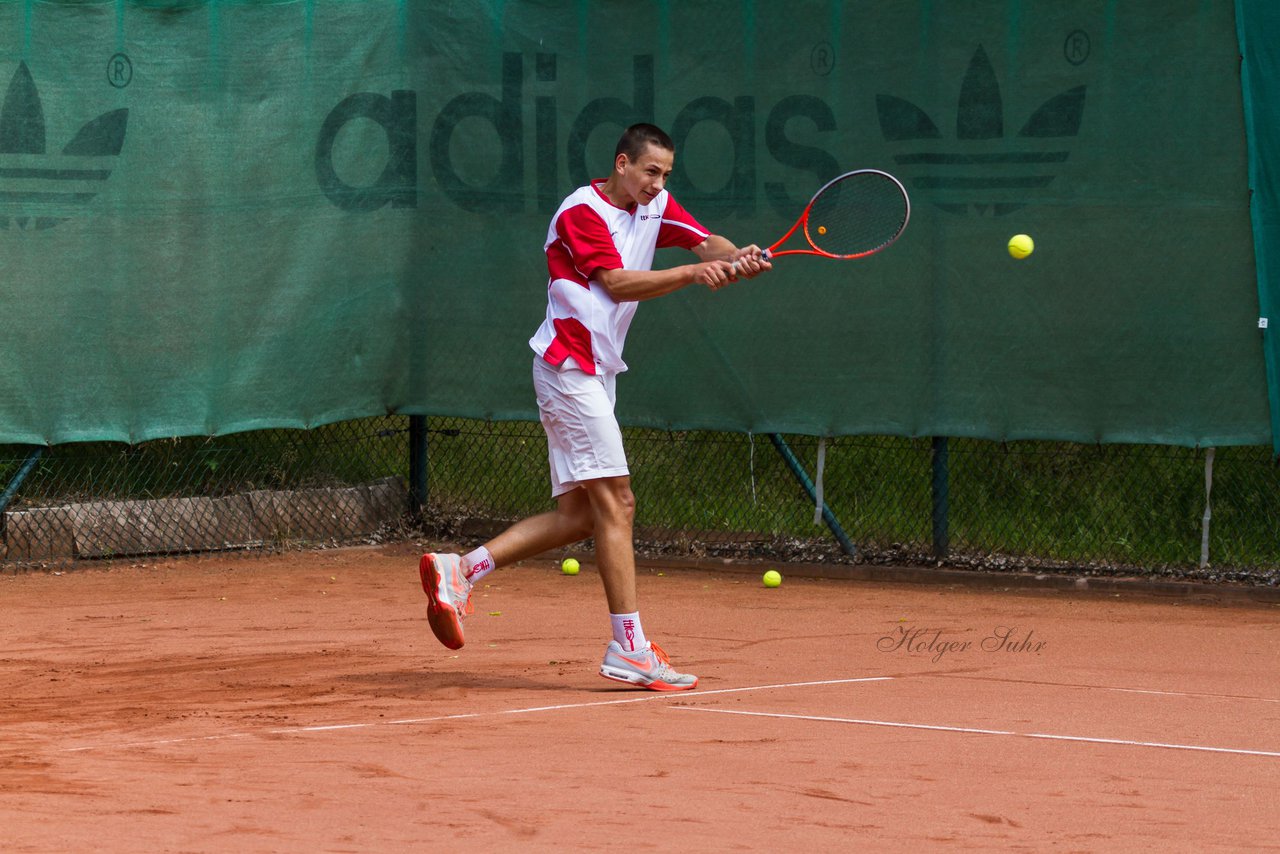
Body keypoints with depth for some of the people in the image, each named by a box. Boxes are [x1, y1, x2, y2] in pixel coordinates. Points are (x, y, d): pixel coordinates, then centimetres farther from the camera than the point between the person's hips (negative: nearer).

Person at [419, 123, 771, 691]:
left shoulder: (656, 207, 12)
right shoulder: (581, 212, -11)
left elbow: (709, 244, 0)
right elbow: (619, 283, -19)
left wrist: (736, 259, -23)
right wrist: (693, 273, -27)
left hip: (594, 374, 9)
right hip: (570, 365, -9)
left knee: (577, 515, 6)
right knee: (615, 501, -12)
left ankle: (459, 571, 7)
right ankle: (630, 650, -13)